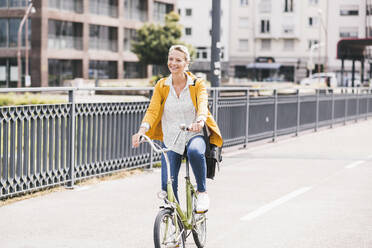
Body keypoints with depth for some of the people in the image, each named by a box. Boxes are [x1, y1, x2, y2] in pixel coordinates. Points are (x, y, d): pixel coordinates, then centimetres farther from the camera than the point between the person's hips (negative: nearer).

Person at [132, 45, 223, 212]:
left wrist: (200, 120, -45)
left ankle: (202, 191, -14)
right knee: (167, 185, -12)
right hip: (170, 139, 2)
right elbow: (152, 110, -8)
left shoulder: (198, 84, -2)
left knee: (195, 152, -38)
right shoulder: (161, 86, 3)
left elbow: (202, 105, -21)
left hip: (194, 135, -2)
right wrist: (142, 130, -29)